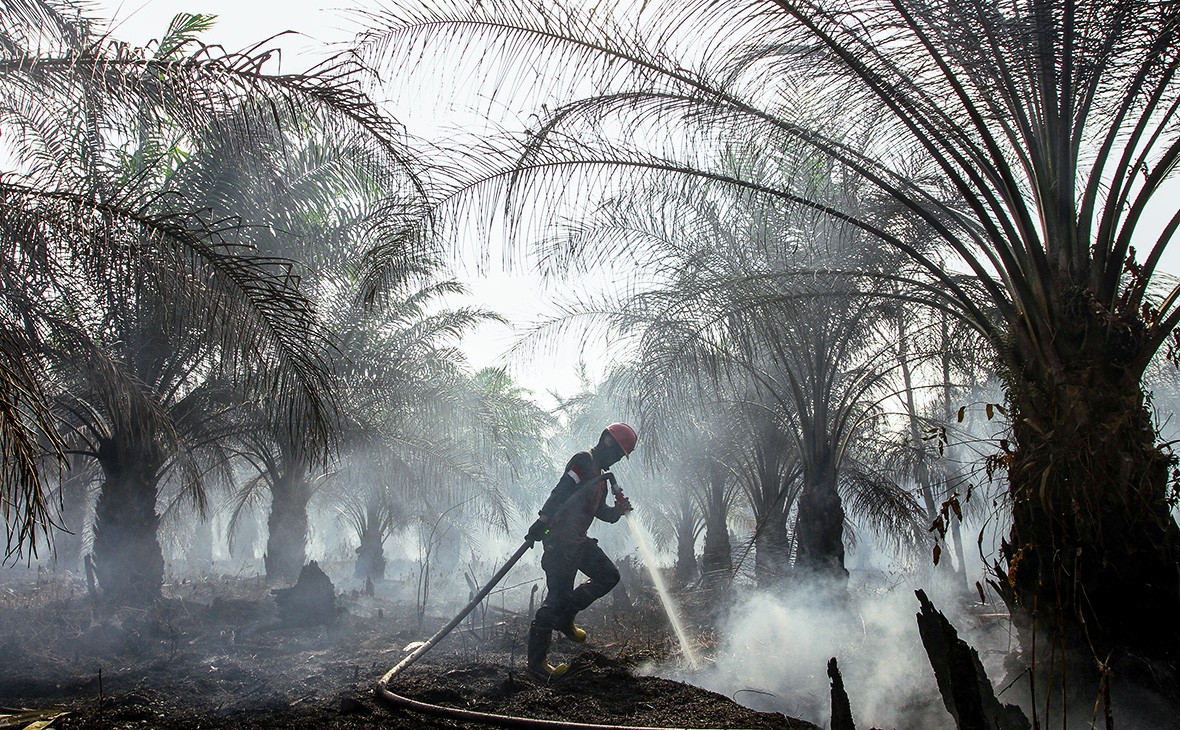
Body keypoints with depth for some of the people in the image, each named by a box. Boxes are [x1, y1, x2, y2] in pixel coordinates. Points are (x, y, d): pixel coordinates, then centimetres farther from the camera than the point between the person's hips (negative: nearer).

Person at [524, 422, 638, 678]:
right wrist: (542, 521, -29)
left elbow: (599, 510, 21)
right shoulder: (584, 461, -11)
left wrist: (617, 511, 1)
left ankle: (564, 619, 20)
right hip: (560, 540, -10)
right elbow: (561, 492, -21)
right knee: (558, 597, -8)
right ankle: (536, 661, 1)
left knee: (609, 576, 12)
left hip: (578, 541, 10)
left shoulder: (601, 474, 19)